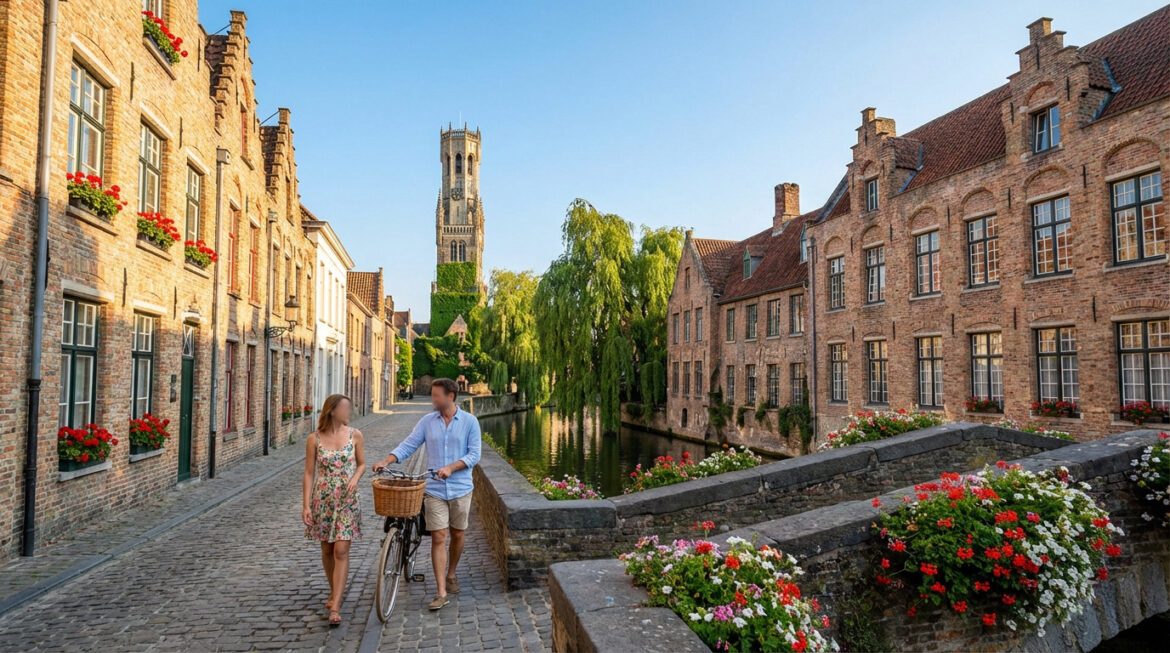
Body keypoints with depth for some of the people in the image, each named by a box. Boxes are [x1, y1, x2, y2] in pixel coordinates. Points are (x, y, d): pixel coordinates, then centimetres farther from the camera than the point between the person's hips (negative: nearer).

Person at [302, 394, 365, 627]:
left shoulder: (354, 435, -2)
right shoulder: (314, 439, -5)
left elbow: (362, 463, 9)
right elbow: (309, 473, -2)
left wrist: (355, 478, -12)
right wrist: (306, 505, -5)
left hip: (347, 500, 0)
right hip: (322, 500, 1)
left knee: (341, 551, -7)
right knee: (327, 550, 12)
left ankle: (335, 607, -5)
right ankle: (336, 591, 34)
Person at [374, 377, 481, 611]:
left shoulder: (470, 421, -4)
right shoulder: (427, 421, 3)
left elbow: (474, 455, -8)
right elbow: (408, 445, 0)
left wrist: (451, 467, -21)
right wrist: (385, 461, -14)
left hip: (461, 488, -1)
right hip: (435, 489, 1)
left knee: (457, 535, 13)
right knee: (438, 538, -3)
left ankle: (450, 575, 37)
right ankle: (441, 593, -1)